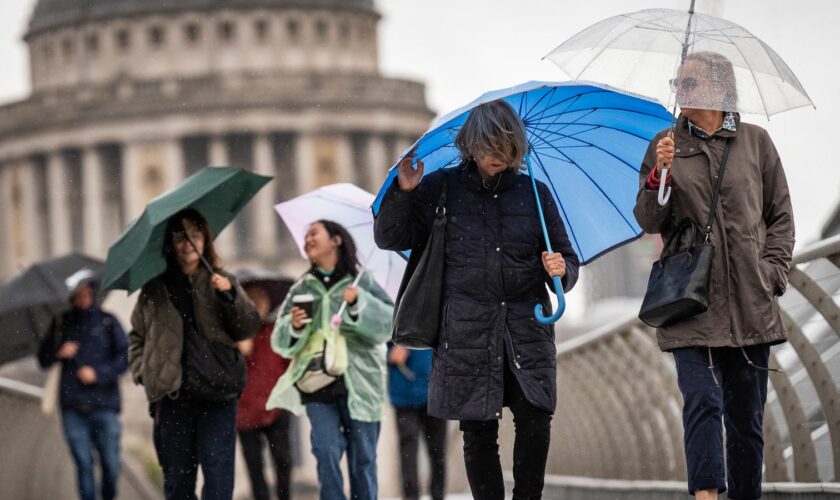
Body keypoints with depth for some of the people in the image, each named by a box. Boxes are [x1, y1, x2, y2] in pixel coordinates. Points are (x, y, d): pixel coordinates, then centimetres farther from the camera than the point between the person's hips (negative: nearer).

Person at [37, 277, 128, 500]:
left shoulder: (107, 321, 5)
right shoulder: (63, 323, 12)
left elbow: (124, 357, 0)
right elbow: (43, 359, 17)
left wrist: (98, 373, -11)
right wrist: (58, 353, -4)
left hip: (103, 404, -2)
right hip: (73, 406, 2)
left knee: (111, 462, -3)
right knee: (83, 463, -1)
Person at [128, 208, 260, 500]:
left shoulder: (220, 282, 6)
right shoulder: (155, 289, 8)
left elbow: (248, 329, -3)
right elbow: (137, 336, 18)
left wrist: (230, 295, -17)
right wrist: (143, 372, 5)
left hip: (217, 391, -1)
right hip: (172, 396, 2)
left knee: (218, 475, -8)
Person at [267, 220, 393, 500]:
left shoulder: (362, 281, 5)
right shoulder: (301, 289, 13)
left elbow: (389, 322, -6)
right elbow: (280, 342, 11)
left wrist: (360, 304, -19)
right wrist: (293, 327, -9)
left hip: (359, 382, -2)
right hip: (317, 383, 2)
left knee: (363, 457, 1)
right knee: (326, 452, -11)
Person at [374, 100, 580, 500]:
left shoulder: (534, 192, 9)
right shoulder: (441, 189, 5)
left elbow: (568, 261, 15)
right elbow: (389, 238, 6)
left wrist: (561, 269, -9)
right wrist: (403, 191, -9)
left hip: (526, 331, 1)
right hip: (468, 332, -1)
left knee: (536, 421, -10)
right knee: (479, 431, 1)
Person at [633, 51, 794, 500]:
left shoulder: (755, 142, 6)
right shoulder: (666, 145, 7)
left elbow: (781, 216, 11)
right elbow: (649, 222, 3)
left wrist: (772, 273, 0)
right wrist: (659, 175, -14)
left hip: (749, 305, 1)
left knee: (746, 413, 7)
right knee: (702, 401, -14)